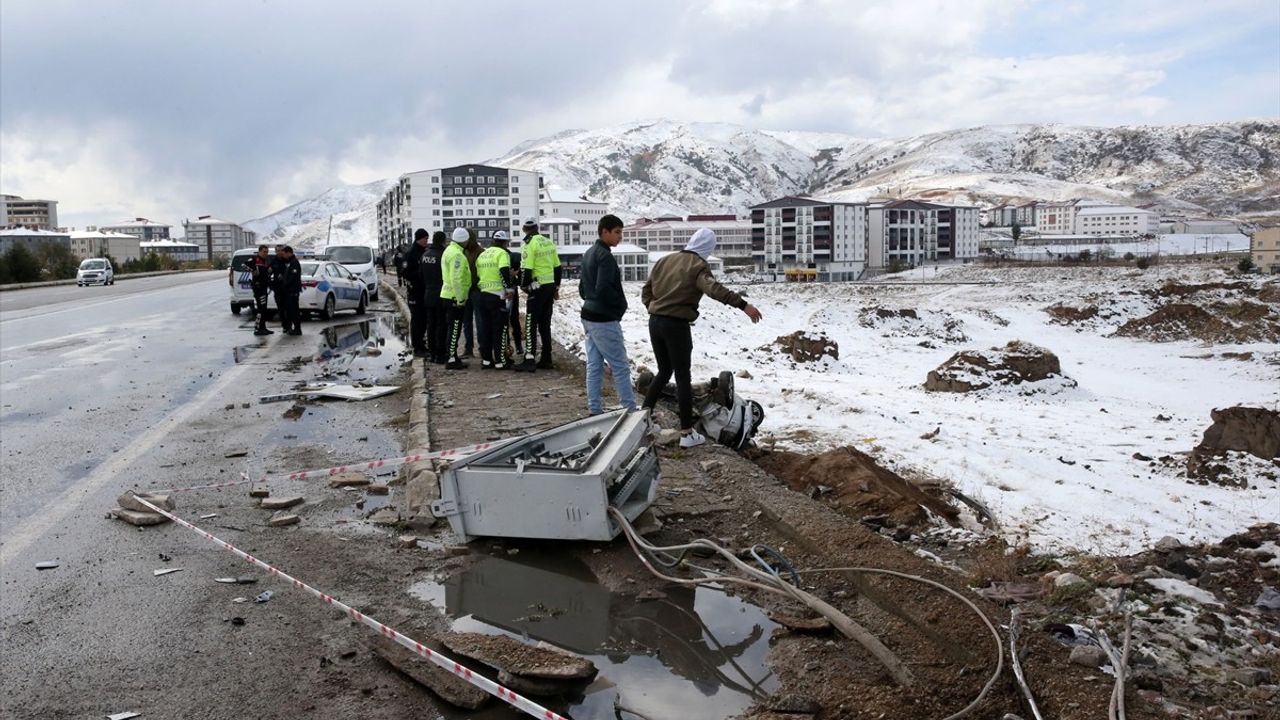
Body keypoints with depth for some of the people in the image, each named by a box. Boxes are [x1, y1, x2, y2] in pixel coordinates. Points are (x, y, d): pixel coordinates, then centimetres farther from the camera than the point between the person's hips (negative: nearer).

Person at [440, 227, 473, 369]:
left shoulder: (449, 250, 15)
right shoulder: (457, 254, -18)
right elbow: (456, 279, -24)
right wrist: (460, 299, -20)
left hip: (448, 295, 10)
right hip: (455, 297, -10)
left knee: (453, 328, 16)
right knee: (454, 329, -5)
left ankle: (453, 357, 23)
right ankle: (451, 360, -1)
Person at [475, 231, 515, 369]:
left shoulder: (481, 255, 15)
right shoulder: (502, 253, -7)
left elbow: (477, 276, 17)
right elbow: (504, 271, -22)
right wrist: (508, 288, -15)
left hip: (482, 295, 7)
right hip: (497, 296, -7)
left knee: (485, 328, 12)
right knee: (500, 328, 0)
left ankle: (485, 360, 16)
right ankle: (500, 361, 0)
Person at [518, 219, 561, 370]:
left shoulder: (530, 244, -11)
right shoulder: (549, 242, 11)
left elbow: (526, 269, -16)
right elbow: (557, 267, 15)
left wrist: (525, 286, -3)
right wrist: (556, 287, 21)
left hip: (538, 288, -7)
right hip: (550, 287, 7)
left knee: (531, 324, -4)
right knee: (545, 324, 13)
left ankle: (529, 360, -8)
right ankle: (546, 359, 14)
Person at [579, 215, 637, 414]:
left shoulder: (589, 254, 13)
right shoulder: (605, 256, -17)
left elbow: (582, 288, 18)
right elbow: (603, 289, -25)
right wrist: (621, 304, -11)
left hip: (589, 316, 9)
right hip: (605, 320, -9)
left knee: (594, 366, 10)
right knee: (620, 367, -3)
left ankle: (594, 410, 12)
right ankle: (630, 410, 1)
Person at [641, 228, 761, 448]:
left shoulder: (665, 260, 13)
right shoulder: (698, 265, -9)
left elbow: (646, 291, 16)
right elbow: (714, 289, -27)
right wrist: (743, 304, -33)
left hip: (655, 322, 7)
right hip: (676, 325, -7)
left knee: (664, 371, 22)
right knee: (682, 377, 0)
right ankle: (687, 433, 3)